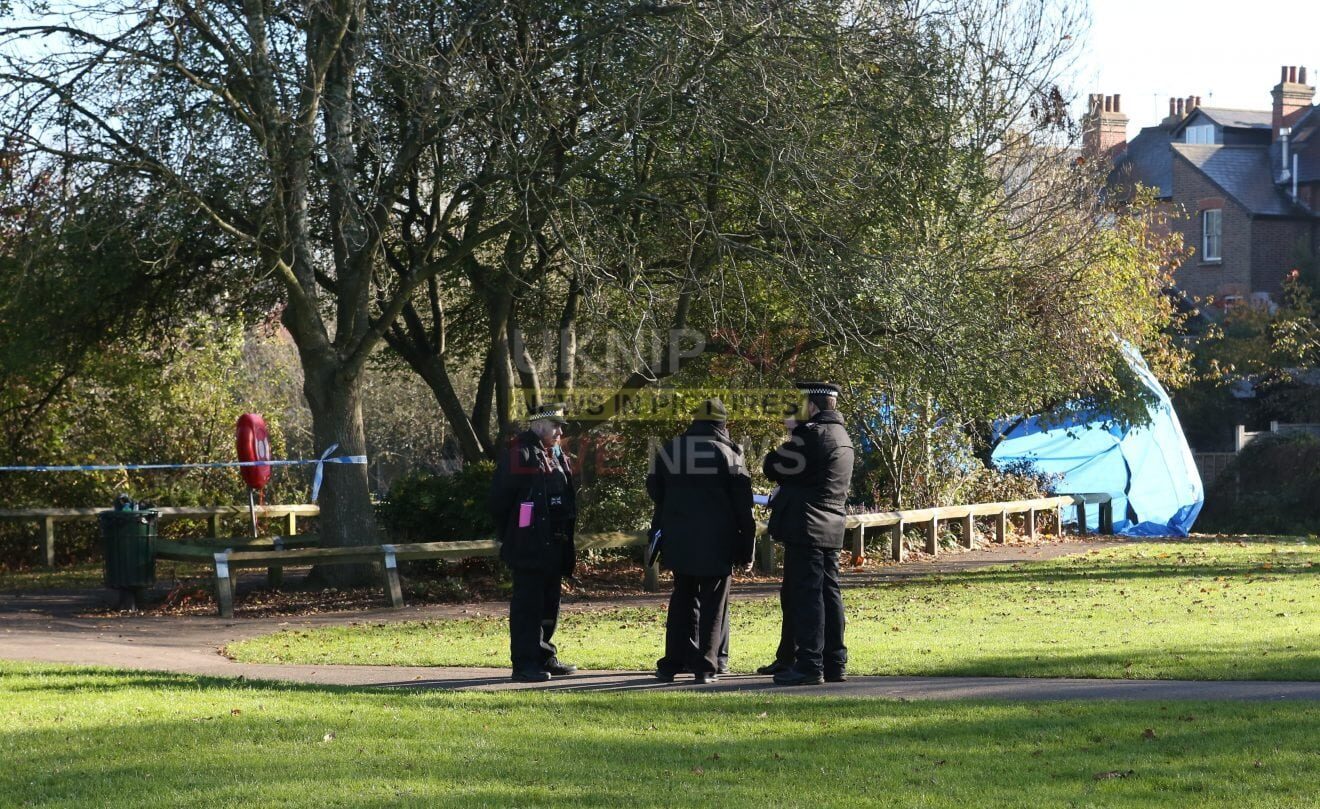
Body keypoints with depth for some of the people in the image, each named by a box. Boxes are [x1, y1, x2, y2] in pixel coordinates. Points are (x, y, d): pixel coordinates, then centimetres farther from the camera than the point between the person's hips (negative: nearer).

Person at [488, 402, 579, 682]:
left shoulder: (557, 457, 16)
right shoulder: (518, 455, -11)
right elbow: (499, 501, -12)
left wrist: (566, 538, 16)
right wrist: (509, 537, -6)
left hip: (554, 548, 9)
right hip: (529, 550, -9)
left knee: (549, 604, 14)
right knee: (527, 605, -6)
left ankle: (545, 658, 24)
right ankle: (524, 664, -3)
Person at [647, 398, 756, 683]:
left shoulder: (667, 451, 6)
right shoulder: (729, 453, -6)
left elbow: (655, 492, 16)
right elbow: (743, 505, -6)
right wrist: (746, 547, -2)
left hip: (679, 541, 4)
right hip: (717, 542, -4)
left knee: (682, 598, 15)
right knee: (713, 603, 4)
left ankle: (672, 663, 12)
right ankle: (705, 666, 1)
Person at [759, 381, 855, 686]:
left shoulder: (812, 434, -14)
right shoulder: (842, 437, 15)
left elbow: (773, 468, -11)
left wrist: (775, 453, 9)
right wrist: (797, 430, 19)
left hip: (805, 528, -9)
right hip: (831, 530, 9)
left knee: (806, 595, -8)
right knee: (829, 595, 10)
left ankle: (809, 666, -8)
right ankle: (835, 663, 12)